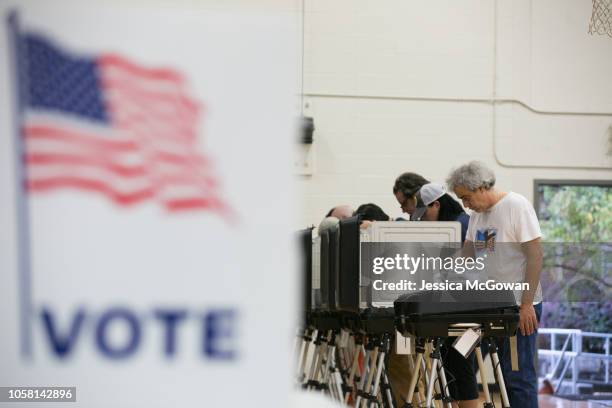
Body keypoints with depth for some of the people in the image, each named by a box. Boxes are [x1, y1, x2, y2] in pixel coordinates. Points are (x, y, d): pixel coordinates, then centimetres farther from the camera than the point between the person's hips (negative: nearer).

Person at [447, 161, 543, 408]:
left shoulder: (517, 206, -10)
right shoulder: (477, 213, 12)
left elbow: (535, 255, -13)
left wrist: (526, 305, -16)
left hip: (519, 306, -8)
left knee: (517, 375, -7)